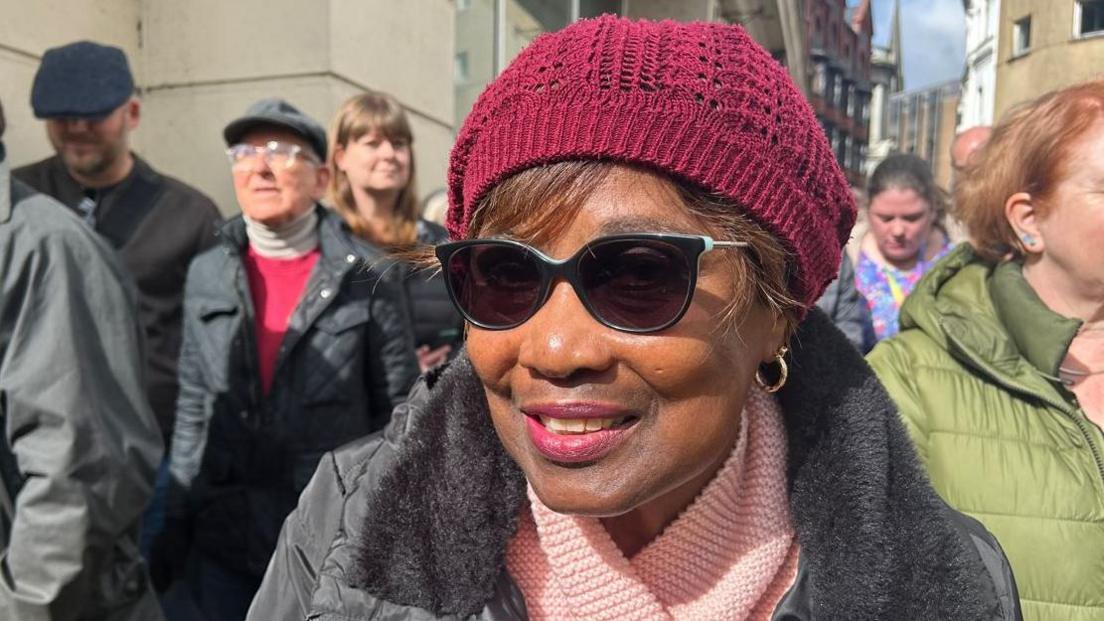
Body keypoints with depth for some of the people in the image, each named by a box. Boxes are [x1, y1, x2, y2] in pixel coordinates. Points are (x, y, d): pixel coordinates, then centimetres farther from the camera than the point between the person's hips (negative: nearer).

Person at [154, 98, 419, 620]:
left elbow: (400, 415, -4)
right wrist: (176, 523, 7)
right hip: (222, 546, 3)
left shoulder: (367, 278, -8)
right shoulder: (206, 275, 2)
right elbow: (192, 411, 8)